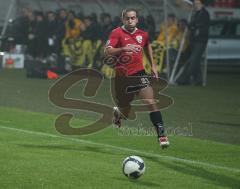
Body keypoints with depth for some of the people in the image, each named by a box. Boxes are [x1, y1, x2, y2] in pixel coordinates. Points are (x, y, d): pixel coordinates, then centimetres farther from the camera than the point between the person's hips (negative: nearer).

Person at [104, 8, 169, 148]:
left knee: (151, 103, -17)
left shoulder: (143, 34, 6)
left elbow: (148, 46, 28)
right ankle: (117, 112, 49)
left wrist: (153, 65, 24)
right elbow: (107, 51, -19)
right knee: (126, 113, 11)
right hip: (122, 76, -2)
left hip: (139, 73, 2)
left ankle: (161, 134, -16)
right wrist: (124, 48, -33)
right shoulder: (117, 33, -8)